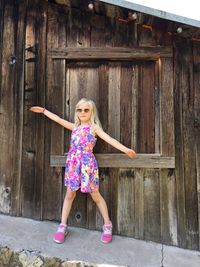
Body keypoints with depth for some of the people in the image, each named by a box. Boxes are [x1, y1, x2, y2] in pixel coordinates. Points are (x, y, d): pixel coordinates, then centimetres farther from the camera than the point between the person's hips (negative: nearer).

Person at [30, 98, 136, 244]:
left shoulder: (94, 128, -1)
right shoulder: (75, 127, 12)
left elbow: (109, 139, -14)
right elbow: (58, 119, 19)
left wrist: (125, 149, -27)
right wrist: (43, 110, 24)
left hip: (87, 163, -4)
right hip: (73, 163, 4)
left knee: (95, 195, 5)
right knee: (70, 194, 11)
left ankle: (108, 225, 21)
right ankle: (63, 226, 24)